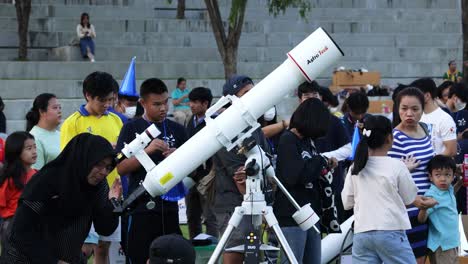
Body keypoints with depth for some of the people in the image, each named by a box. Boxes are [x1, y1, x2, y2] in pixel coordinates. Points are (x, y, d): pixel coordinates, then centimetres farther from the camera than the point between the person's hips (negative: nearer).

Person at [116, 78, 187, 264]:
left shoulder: (177, 130, 10)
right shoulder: (132, 129, 2)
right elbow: (121, 168, -5)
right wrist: (147, 151, -17)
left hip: (169, 206, 3)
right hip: (140, 207, -3)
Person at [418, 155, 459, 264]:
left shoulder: (449, 189, 2)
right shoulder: (431, 195, -22)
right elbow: (421, 219, -23)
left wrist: (460, 183, 14)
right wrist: (424, 209, -44)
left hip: (452, 242, 9)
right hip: (441, 246, -9)